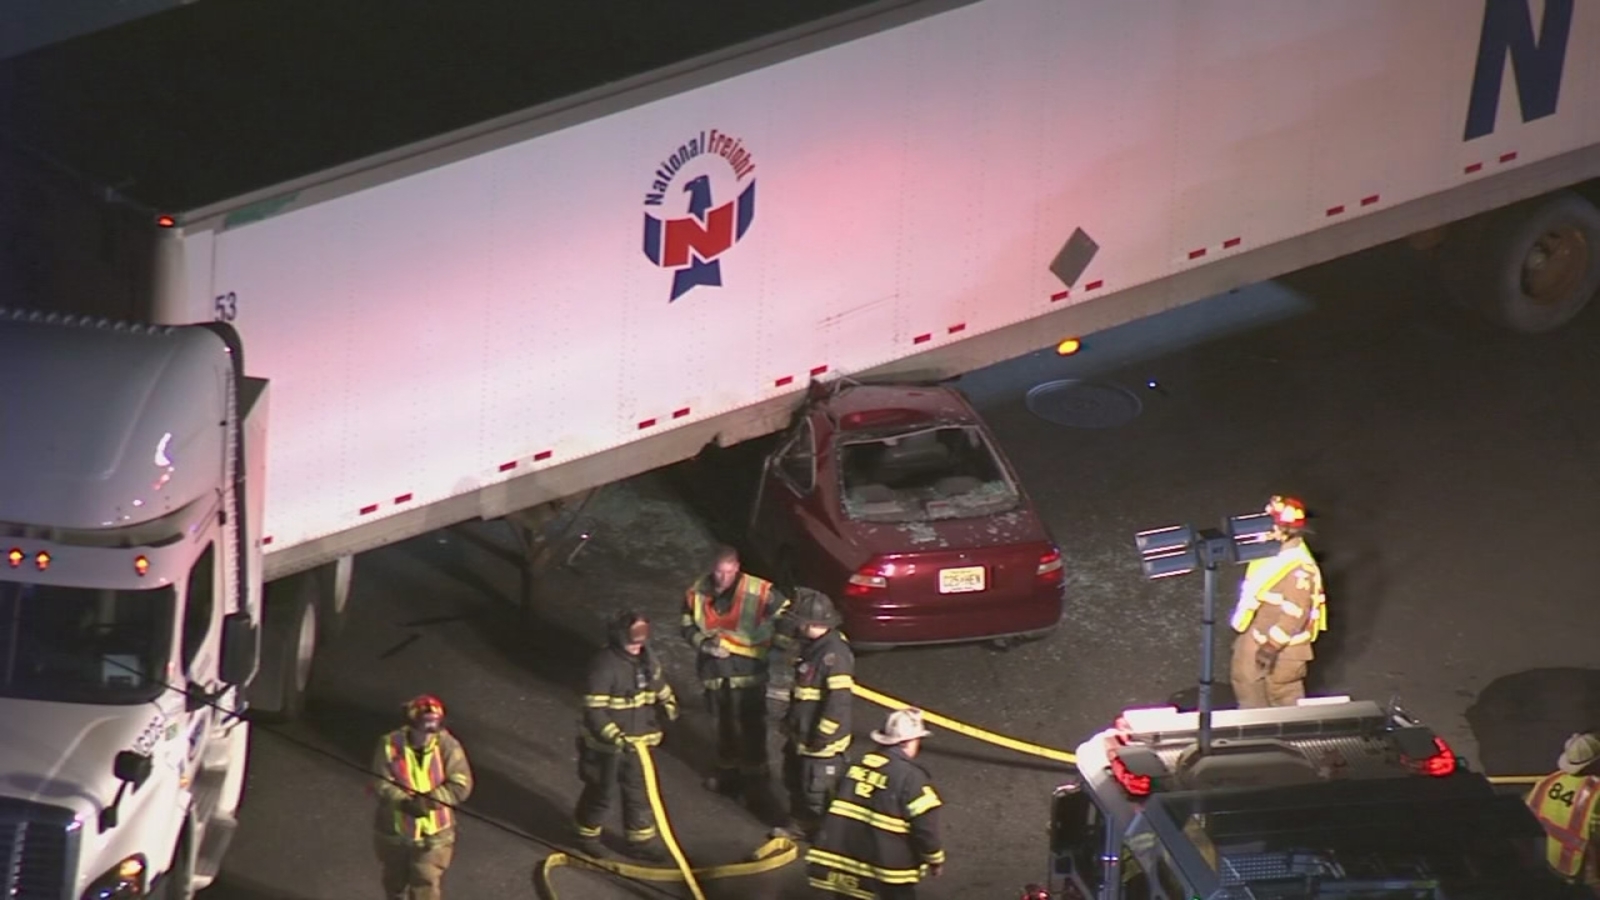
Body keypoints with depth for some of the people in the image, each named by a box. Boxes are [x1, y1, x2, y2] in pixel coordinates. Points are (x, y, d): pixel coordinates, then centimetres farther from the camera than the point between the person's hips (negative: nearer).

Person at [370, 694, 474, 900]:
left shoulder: (448, 746, -15)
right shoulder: (390, 744, -15)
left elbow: (461, 786, -19)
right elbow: (381, 784, -19)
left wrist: (428, 800, -32)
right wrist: (404, 802, -36)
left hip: (433, 834, -2)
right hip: (395, 831, 2)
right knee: (395, 883, 24)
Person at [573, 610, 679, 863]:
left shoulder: (645, 659, -1)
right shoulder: (605, 666, -26)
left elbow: (659, 685, 18)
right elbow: (594, 711, -27)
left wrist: (668, 703, -3)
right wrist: (615, 737, -35)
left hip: (636, 743, 6)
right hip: (605, 746, -6)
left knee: (639, 791, 12)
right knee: (599, 793, 11)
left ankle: (641, 840, 24)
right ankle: (587, 834, 32)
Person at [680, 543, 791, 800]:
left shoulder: (759, 592, -16)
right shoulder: (697, 593, -5)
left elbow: (786, 617, -4)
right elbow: (688, 627, 6)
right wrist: (704, 643, -11)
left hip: (748, 671, -4)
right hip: (714, 670, 4)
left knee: (751, 726, 1)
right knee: (724, 723, 20)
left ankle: (755, 776, 15)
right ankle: (728, 770, 37)